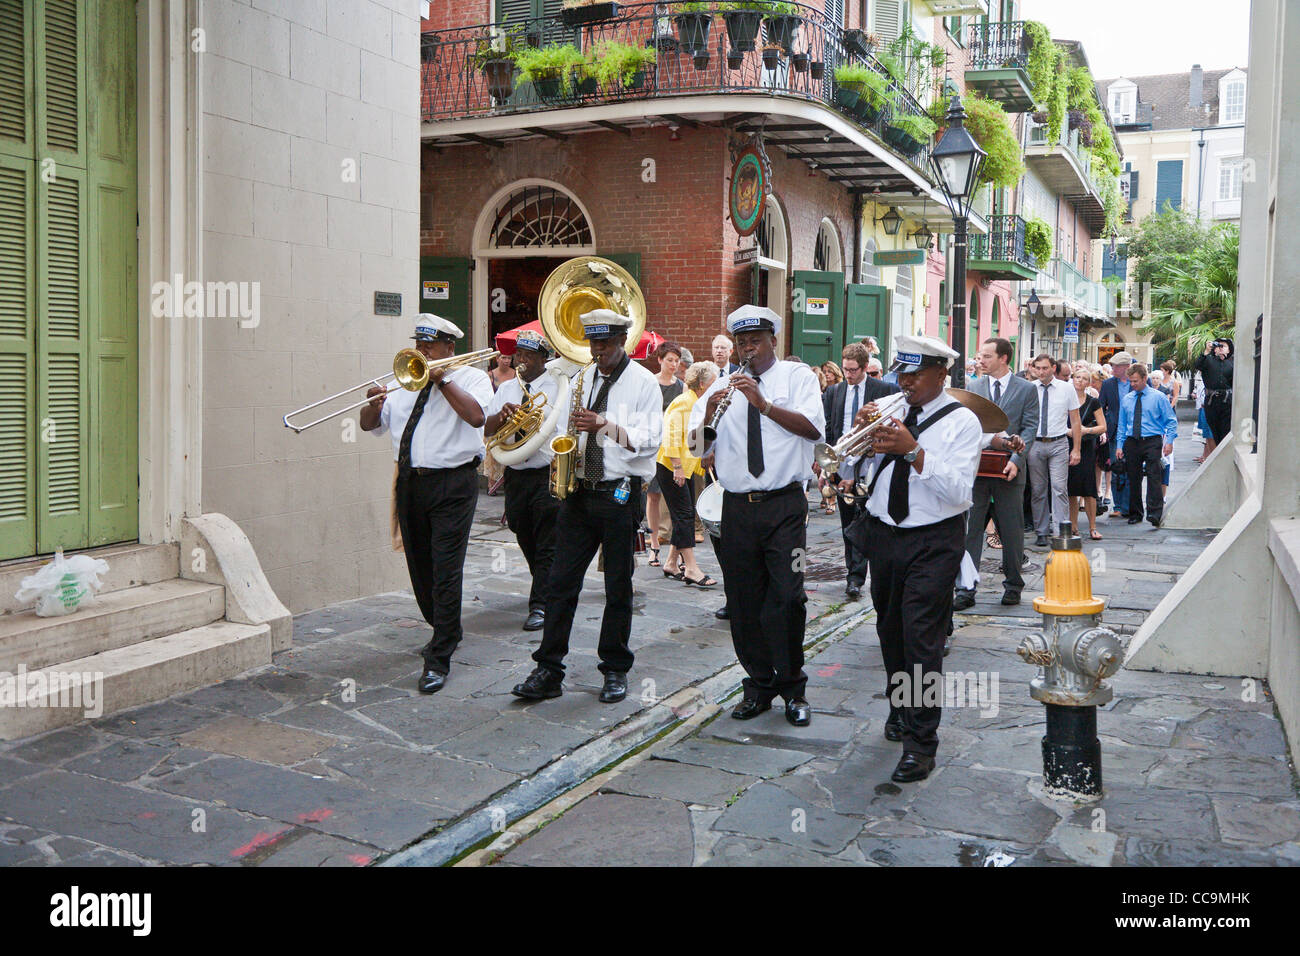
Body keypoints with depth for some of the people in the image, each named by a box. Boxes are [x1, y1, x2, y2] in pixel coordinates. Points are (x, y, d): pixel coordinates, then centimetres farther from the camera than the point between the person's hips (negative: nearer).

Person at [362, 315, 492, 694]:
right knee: (420, 568, 13)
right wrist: (375, 403, -6)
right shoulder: (407, 382, 17)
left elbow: (476, 415, -19)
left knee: (446, 570, -10)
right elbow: (369, 424, 15)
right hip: (410, 482, 6)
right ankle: (446, 633, 35)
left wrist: (441, 379, -15)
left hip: (452, 485, -6)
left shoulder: (472, 377, 2)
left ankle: (438, 660, -7)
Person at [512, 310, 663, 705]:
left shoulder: (643, 382, -3)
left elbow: (651, 440, -12)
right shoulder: (583, 378, 14)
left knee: (618, 587, 5)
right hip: (578, 490, 5)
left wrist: (605, 425, -22)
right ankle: (548, 671, 7)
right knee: (561, 582, 2)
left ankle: (615, 671, 17)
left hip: (619, 494, -5)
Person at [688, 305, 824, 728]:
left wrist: (763, 403, -17)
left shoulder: (797, 376, 7)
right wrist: (710, 412, -13)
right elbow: (697, 443, 6)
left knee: (787, 598, -8)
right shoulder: (723, 385, 15)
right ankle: (758, 686, 21)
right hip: (738, 506, 3)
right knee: (744, 601, 6)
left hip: (785, 505, -3)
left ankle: (792, 688, 9)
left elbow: (813, 427, -10)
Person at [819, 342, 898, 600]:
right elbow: (827, 430, 10)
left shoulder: (883, 390, 0)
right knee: (848, 523, 10)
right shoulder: (834, 391, 11)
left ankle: (855, 578, -9)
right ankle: (855, 575, 20)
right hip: (841, 466, 4)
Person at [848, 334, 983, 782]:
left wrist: (914, 451, -25)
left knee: (921, 637, -10)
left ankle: (921, 742, -4)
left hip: (932, 543, -6)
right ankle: (900, 709, 39)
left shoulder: (961, 421, -7)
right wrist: (863, 438, -8)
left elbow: (958, 490, -19)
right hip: (883, 534, 6)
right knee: (890, 631, 18)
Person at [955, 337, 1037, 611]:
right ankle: (965, 590, 2)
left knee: (1012, 532, 7)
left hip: (1008, 470, -2)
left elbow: (1030, 427, -3)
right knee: (969, 529, -1)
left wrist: (1016, 460, -15)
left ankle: (1013, 585, 22)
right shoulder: (973, 387, 10)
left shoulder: (1026, 389, 3)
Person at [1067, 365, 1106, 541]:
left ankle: (1092, 527, 1)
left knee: (1088, 487, -7)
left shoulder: (1093, 403, 4)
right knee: (1071, 487, 0)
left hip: (1087, 448, -1)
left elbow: (1103, 427, 4)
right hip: (1068, 446, 1)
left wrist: (1087, 430, -12)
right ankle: (1073, 527, 9)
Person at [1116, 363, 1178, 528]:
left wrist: (1169, 441, -7)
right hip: (1131, 442, 3)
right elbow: (1122, 424, 16)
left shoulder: (1158, 397, 3)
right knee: (1133, 479, 5)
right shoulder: (1126, 399, 12)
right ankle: (1135, 513, 15)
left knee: (1153, 476, -13)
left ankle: (1155, 513, -17)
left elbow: (1171, 421, 4)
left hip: (1152, 441, -3)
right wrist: (1120, 445, 8)